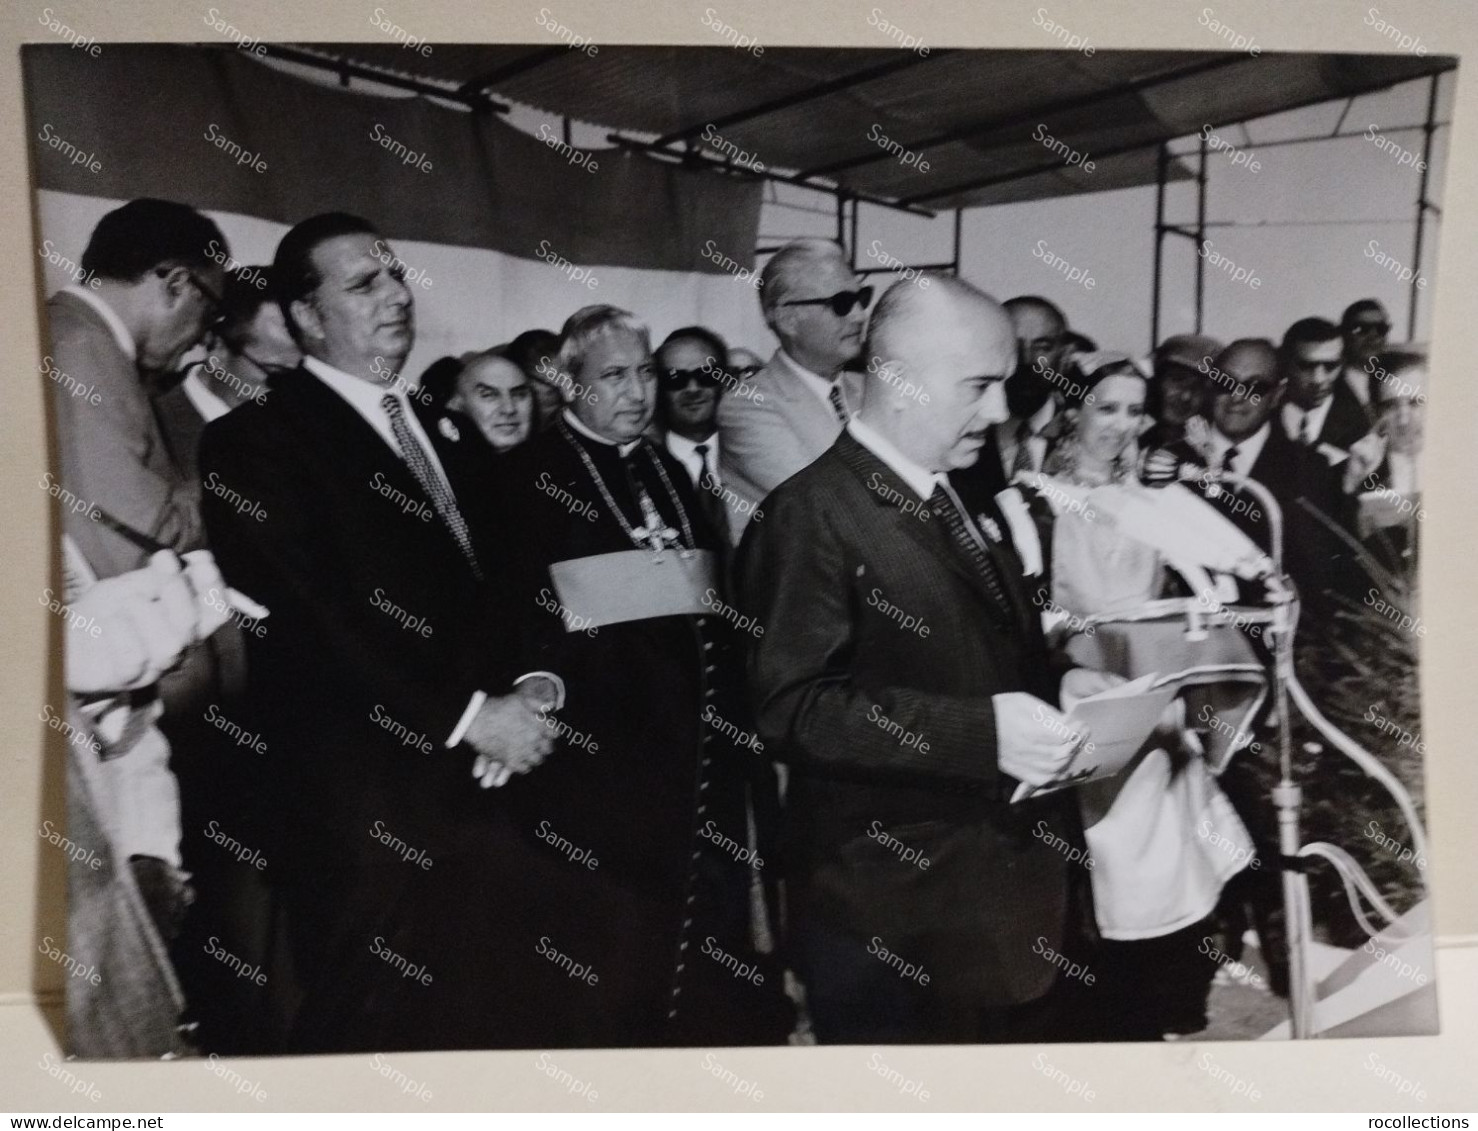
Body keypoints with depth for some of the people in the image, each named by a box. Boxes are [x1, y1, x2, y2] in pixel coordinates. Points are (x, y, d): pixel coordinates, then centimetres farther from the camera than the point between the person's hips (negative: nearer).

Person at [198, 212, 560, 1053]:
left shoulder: (427, 432, 17)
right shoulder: (257, 442, -8)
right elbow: (308, 628, -17)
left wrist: (531, 684, -5)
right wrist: (469, 715, -16)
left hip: (476, 787, 7)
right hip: (368, 807, -7)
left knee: (464, 1019, 17)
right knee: (377, 1026, 7)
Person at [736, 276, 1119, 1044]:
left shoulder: (963, 500, 13)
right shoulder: (815, 514, -16)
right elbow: (793, 707, -24)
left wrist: (1054, 684, 1)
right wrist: (980, 731, -29)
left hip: (1002, 890, 8)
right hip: (889, 914, -8)